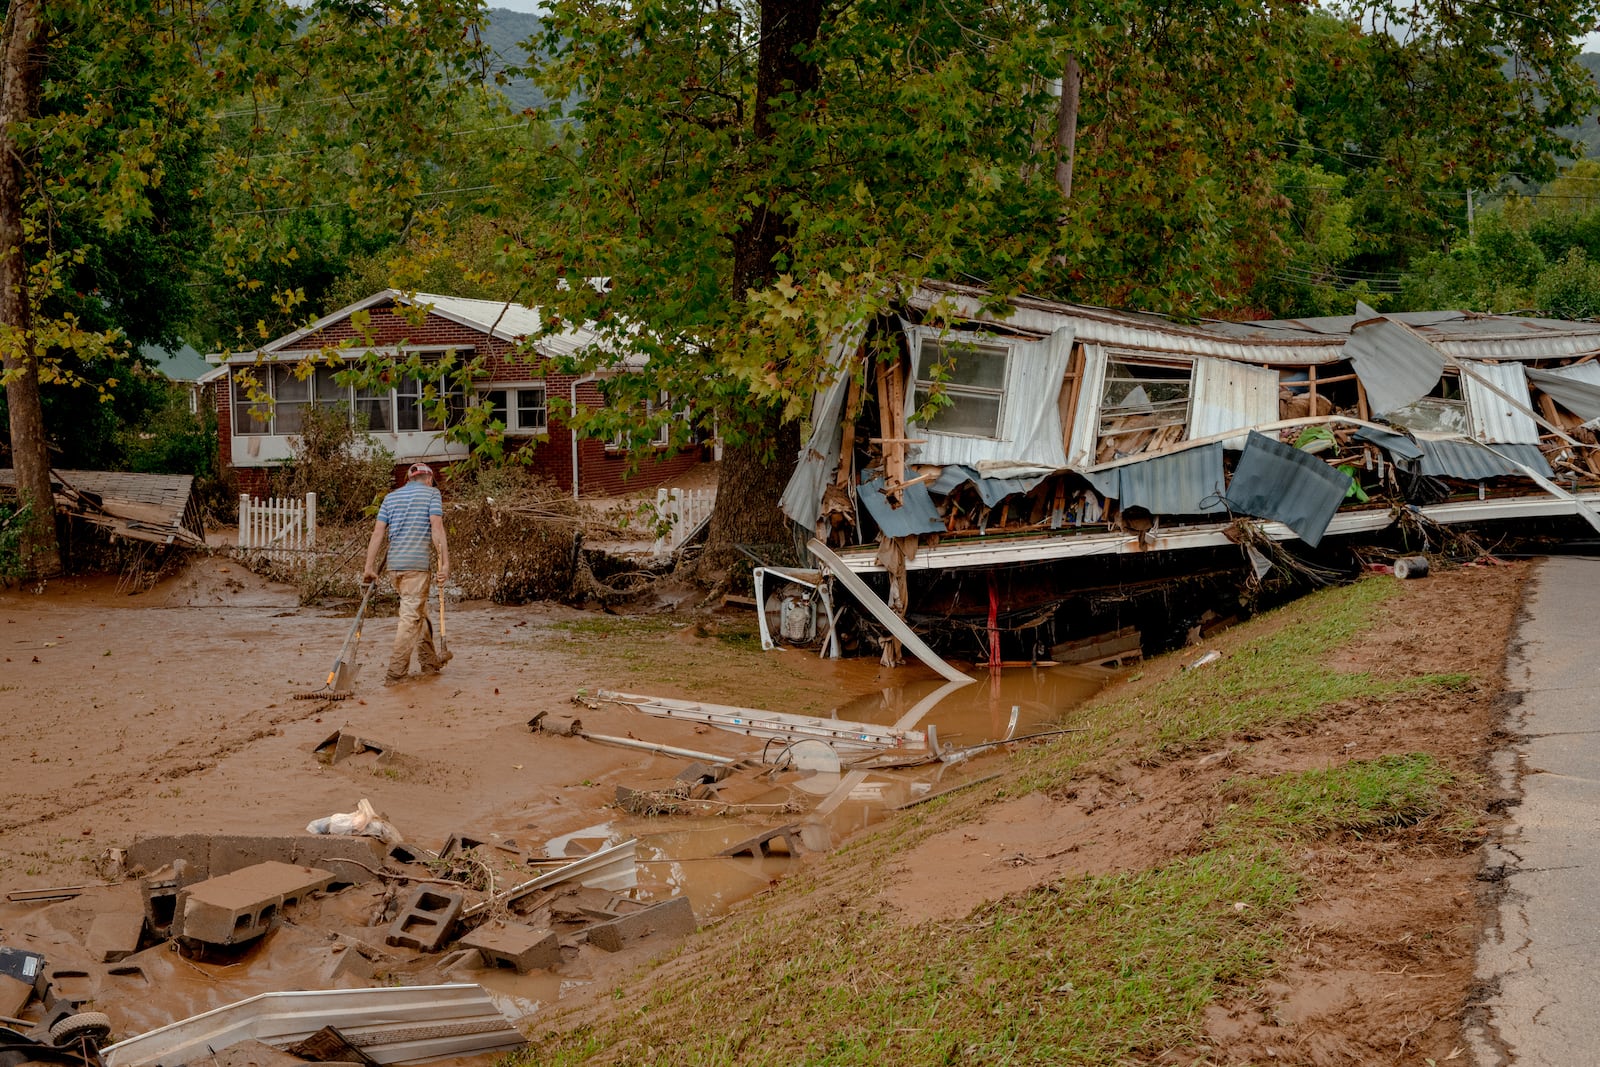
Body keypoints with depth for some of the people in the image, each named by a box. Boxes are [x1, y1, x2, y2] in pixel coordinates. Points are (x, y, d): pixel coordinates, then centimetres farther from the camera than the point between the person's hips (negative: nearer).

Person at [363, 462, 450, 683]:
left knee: (420, 613, 19)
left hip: (394, 565, 6)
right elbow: (437, 528, -9)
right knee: (411, 617, -4)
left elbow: (377, 532, 9)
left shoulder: (391, 497, 17)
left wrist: (370, 567, 7)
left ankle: (430, 662, 27)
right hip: (417, 564, -6)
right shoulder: (431, 493, 4)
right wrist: (445, 562, -12)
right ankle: (396, 671, -9)